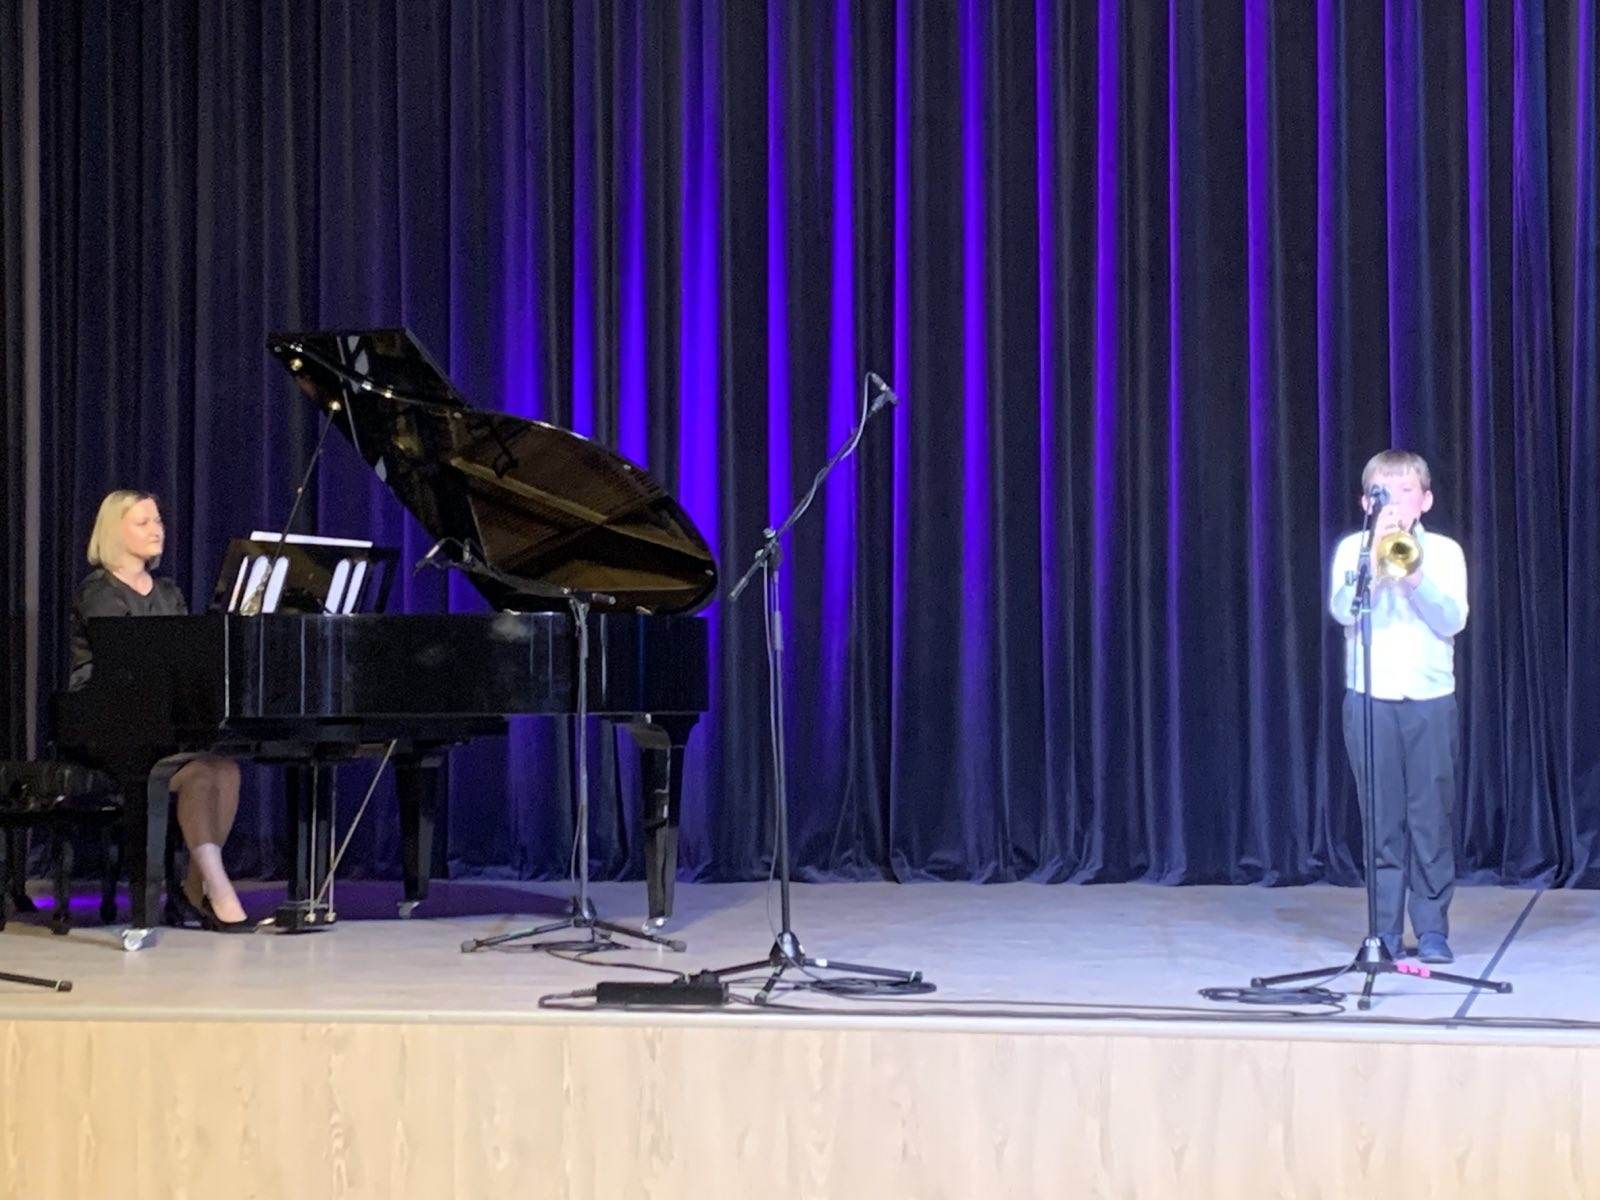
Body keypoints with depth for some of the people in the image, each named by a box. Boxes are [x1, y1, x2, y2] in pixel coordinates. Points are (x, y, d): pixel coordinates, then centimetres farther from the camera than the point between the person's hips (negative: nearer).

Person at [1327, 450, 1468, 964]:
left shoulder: (1444, 551, 6)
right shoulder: (1353, 548, 6)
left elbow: (1453, 621, -6)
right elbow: (1343, 610, -10)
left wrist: (1413, 575, -18)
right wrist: (1377, 557, -19)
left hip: (1432, 699, 0)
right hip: (1370, 699, 0)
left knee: (1431, 816, 0)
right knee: (1382, 819, 2)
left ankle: (1432, 927, 8)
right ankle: (1385, 929, 8)